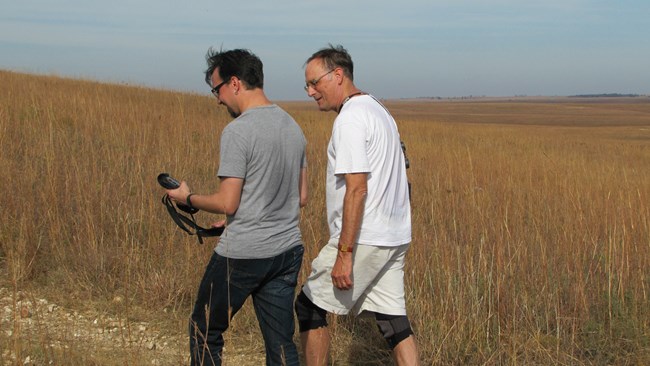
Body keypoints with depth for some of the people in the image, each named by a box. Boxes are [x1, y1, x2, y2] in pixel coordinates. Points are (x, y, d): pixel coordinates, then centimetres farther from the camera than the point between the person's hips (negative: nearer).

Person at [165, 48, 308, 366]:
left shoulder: (237, 131, -15)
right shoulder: (293, 127, 9)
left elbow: (227, 203, -17)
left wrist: (187, 198, 2)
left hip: (242, 255, -7)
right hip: (288, 251, 7)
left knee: (205, 333, 13)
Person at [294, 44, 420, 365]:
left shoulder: (350, 119, -14)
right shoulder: (378, 111, 17)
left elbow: (357, 189, -22)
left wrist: (344, 253, -22)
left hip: (363, 239, -9)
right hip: (394, 237, 9)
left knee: (309, 307, 6)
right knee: (394, 321, 9)